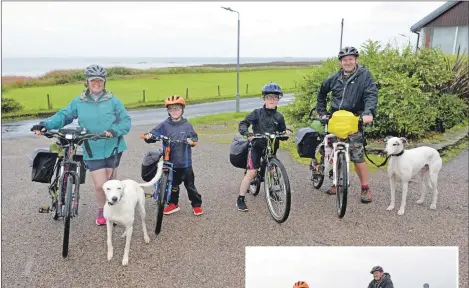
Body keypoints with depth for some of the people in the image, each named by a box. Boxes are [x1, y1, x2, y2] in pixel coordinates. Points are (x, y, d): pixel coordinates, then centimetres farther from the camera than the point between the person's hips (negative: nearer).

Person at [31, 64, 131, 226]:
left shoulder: (113, 101, -5)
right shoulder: (79, 102, 1)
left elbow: (126, 121, -7)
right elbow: (63, 115, 1)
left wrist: (115, 131, -25)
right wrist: (46, 124, -15)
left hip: (113, 148, 0)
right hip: (93, 151, 0)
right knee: (99, 185, -4)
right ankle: (102, 210, 25)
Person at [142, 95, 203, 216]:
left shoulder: (187, 125, -1)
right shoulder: (164, 125, 0)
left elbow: (194, 138, 3)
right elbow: (154, 134, -5)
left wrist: (191, 141, -18)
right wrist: (148, 136, -26)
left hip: (185, 162, -1)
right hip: (170, 162, 2)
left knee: (190, 185, 6)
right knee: (172, 185, 15)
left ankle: (197, 205, 20)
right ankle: (173, 204, 32)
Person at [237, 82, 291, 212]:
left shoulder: (279, 116, 4)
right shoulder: (257, 113, -6)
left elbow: (282, 131, 12)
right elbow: (243, 124, -10)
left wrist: (286, 132, -11)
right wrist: (247, 133, -29)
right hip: (257, 146, -3)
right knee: (251, 172, -9)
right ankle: (240, 200, -1)